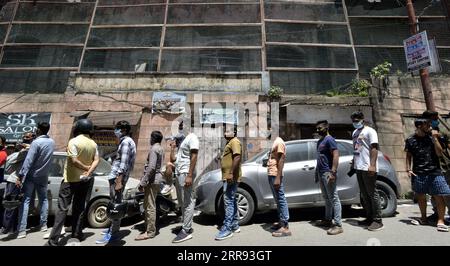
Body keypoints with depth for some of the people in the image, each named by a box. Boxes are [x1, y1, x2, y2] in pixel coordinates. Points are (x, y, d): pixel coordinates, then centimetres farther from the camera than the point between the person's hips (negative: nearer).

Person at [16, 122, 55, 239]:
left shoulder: (36, 142, -17)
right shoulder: (52, 142, 2)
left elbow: (28, 161, -21)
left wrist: (20, 176, -20)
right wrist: (29, 147, 17)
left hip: (31, 176, -6)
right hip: (43, 176, 6)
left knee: (25, 201, -1)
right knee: (43, 199, 14)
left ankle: (22, 230, -3)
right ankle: (43, 225, 19)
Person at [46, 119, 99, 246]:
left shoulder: (74, 141, -15)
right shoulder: (93, 143, 4)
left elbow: (74, 160, -21)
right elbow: (96, 160, -4)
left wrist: (86, 168, -7)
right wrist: (88, 172, -12)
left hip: (71, 179, -5)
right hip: (84, 180, 6)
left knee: (62, 208, -1)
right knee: (79, 207, 15)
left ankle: (54, 239, 0)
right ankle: (77, 234, 22)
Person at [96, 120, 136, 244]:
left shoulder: (126, 142, -13)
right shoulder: (127, 141, 19)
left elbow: (123, 164, -21)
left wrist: (119, 181, -23)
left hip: (117, 178, -10)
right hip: (117, 177, 10)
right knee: (115, 204, 18)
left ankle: (113, 234, 3)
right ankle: (113, 227, 31)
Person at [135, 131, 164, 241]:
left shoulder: (154, 149, -13)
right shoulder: (160, 149, 16)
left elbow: (151, 167, -23)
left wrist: (142, 182, -21)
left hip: (152, 180, -10)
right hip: (156, 179, 10)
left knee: (150, 206, -5)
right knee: (149, 205, 18)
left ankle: (150, 232, 2)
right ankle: (150, 228, 27)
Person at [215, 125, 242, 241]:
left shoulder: (234, 142, -10)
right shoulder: (229, 143, 22)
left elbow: (237, 157, -23)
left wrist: (231, 173, -28)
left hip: (231, 177, -11)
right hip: (228, 177, 11)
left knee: (228, 202, -9)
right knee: (232, 201, 14)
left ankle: (227, 229, -3)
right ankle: (235, 225, 23)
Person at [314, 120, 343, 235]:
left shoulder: (329, 140, -10)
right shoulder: (319, 141, 17)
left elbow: (336, 155, -18)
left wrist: (333, 172, -25)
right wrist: (317, 172, 20)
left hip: (327, 173, -9)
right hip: (321, 173, 9)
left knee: (333, 198, -6)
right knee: (326, 198, 15)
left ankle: (338, 225, -1)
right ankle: (328, 220, 25)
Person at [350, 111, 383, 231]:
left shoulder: (370, 131, -5)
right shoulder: (355, 132, 18)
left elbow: (374, 148, -13)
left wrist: (372, 165, -21)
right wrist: (353, 162, 21)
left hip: (368, 168, -8)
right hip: (358, 167, 8)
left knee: (372, 193, -3)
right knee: (364, 194, 12)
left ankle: (377, 220, 4)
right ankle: (370, 218, 21)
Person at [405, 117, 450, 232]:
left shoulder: (432, 137, 4)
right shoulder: (410, 140, 3)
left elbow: (439, 153, -2)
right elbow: (408, 156, 9)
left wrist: (435, 138, -9)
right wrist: (408, 169, -2)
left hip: (434, 172, 0)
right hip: (418, 173, 0)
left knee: (439, 197, -6)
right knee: (421, 197, 11)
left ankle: (440, 221, 5)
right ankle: (424, 218, 27)